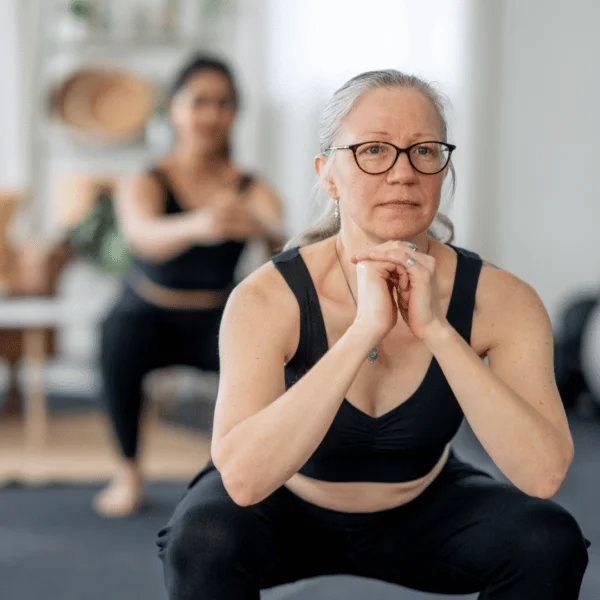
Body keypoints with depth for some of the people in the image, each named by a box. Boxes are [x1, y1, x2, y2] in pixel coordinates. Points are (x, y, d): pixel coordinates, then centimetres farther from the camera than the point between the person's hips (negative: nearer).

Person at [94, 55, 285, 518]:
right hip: (150, 315, -1)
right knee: (120, 339, -35)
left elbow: (280, 237, -34)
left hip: (218, 322, 1)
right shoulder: (145, 183, -17)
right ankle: (129, 471, -14)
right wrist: (196, 225, -63)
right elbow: (143, 235, -41)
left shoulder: (253, 190, -12)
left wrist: (257, 225, -60)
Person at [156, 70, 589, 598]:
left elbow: (544, 474, -33)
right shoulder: (270, 297, -27)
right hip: (286, 509, -2)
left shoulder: (498, 298, -22)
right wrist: (366, 329, -44)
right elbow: (243, 478, -41)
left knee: (549, 540, -25)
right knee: (203, 537, -33)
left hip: (424, 510, 2)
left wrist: (435, 329, -39)